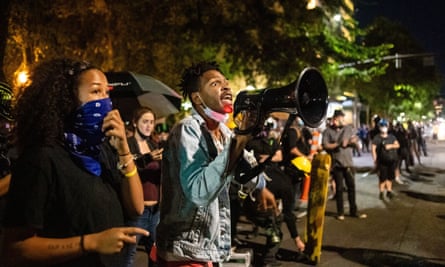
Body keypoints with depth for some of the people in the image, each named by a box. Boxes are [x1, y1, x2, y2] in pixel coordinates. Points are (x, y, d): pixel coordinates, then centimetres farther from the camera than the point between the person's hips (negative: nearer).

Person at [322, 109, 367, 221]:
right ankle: (340, 212, 16)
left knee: (351, 186, 5)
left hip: (348, 162, 3)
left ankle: (353, 210, 16)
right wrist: (338, 144, -18)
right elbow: (325, 145, -10)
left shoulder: (348, 129, 8)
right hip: (336, 163, -2)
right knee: (339, 188, 5)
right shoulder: (327, 131, -1)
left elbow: (354, 141, 8)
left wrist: (352, 142, -14)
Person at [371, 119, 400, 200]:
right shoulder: (377, 138, -4)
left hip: (392, 161, 4)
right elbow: (373, 148, -7)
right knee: (382, 178, -4)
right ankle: (381, 192, 7)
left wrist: (391, 146, -14)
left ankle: (389, 191, 21)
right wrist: (375, 160, -13)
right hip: (382, 162, -4)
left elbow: (397, 145, 6)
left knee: (390, 177, 9)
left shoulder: (392, 137, 10)